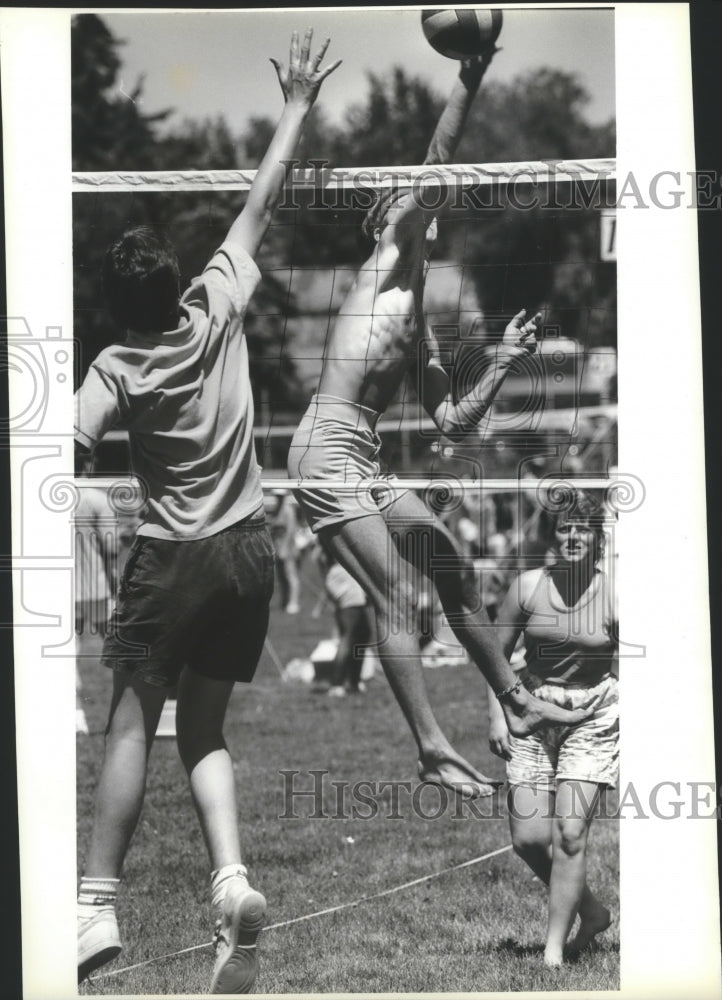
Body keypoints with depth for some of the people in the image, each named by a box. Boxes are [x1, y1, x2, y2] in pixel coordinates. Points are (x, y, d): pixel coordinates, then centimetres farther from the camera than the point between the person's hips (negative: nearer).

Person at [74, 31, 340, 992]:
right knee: (204, 731, 10)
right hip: (249, 550, 4)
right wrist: (297, 108, 14)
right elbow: (260, 204, 6)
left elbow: (66, 450, -25)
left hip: (174, 554, -4)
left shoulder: (118, 369, -11)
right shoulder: (218, 308, -3)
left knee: (132, 724, -2)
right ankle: (232, 879, -11)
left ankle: (98, 904, -10)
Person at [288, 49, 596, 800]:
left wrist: (503, 364, 11)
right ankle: (433, 752, -14)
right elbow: (434, 170, -10)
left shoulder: (420, 332, 22)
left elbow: (453, 424, 19)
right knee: (394, 597, -13)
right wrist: (470, 78, -13)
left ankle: (515, 703, 26)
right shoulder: (386, 265, 2)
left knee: (453, 566, 14)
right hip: (327, 452, -9)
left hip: (363, 465, 9)